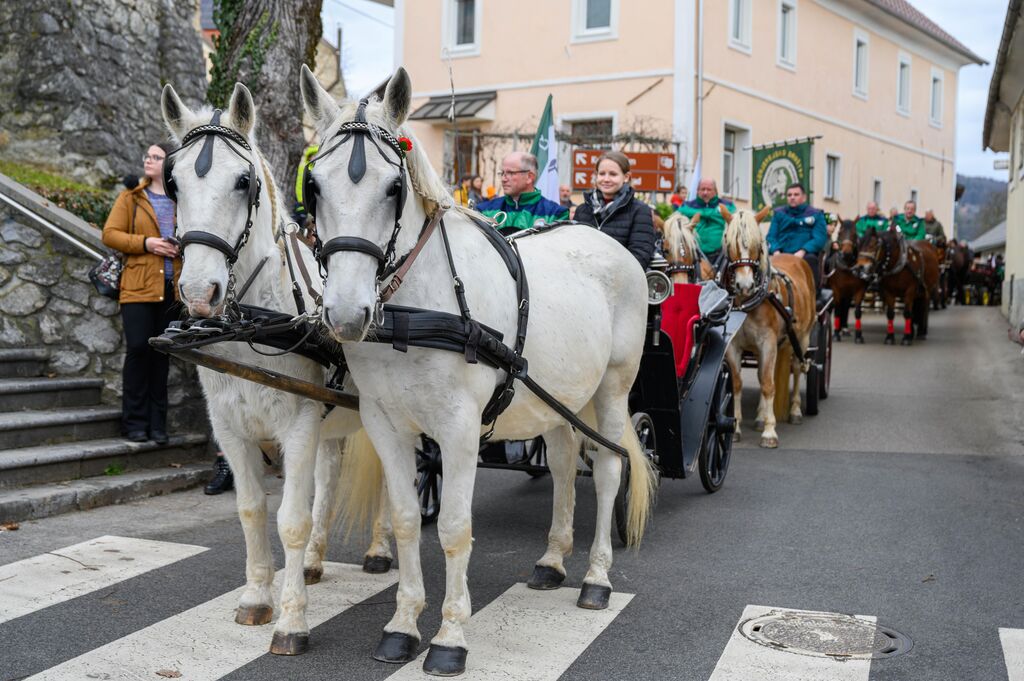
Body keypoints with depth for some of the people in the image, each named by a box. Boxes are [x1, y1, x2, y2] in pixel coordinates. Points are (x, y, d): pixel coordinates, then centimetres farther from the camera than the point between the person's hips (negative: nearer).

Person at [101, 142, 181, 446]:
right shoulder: (131, 198, 8)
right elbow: (110, 233, 1)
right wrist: (145, 243, -13)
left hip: (173, 286, 2)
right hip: (139, 285, -1)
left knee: (162, 351, 6)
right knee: (138, 347, -9)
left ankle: (157, 422, 14)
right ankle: (135, 421, 3)